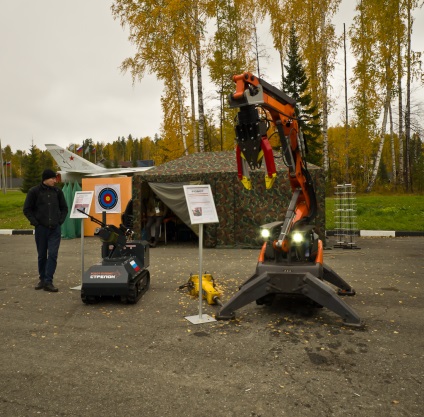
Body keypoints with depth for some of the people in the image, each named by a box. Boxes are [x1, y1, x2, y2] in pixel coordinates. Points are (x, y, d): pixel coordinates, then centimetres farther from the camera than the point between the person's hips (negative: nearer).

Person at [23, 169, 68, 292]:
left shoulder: (57, 191, 5)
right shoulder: (34, 191, -1)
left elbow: (64, 208, 14)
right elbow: (27, 209, 2)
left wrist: (60, 221, 2)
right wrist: (35, 222, -6)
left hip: (55, 229, 1)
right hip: (41, 228, -1)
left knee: (53, 255, -7)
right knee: (42, 255, 10)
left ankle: (48, 282, -3)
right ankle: (42, 279, 24)